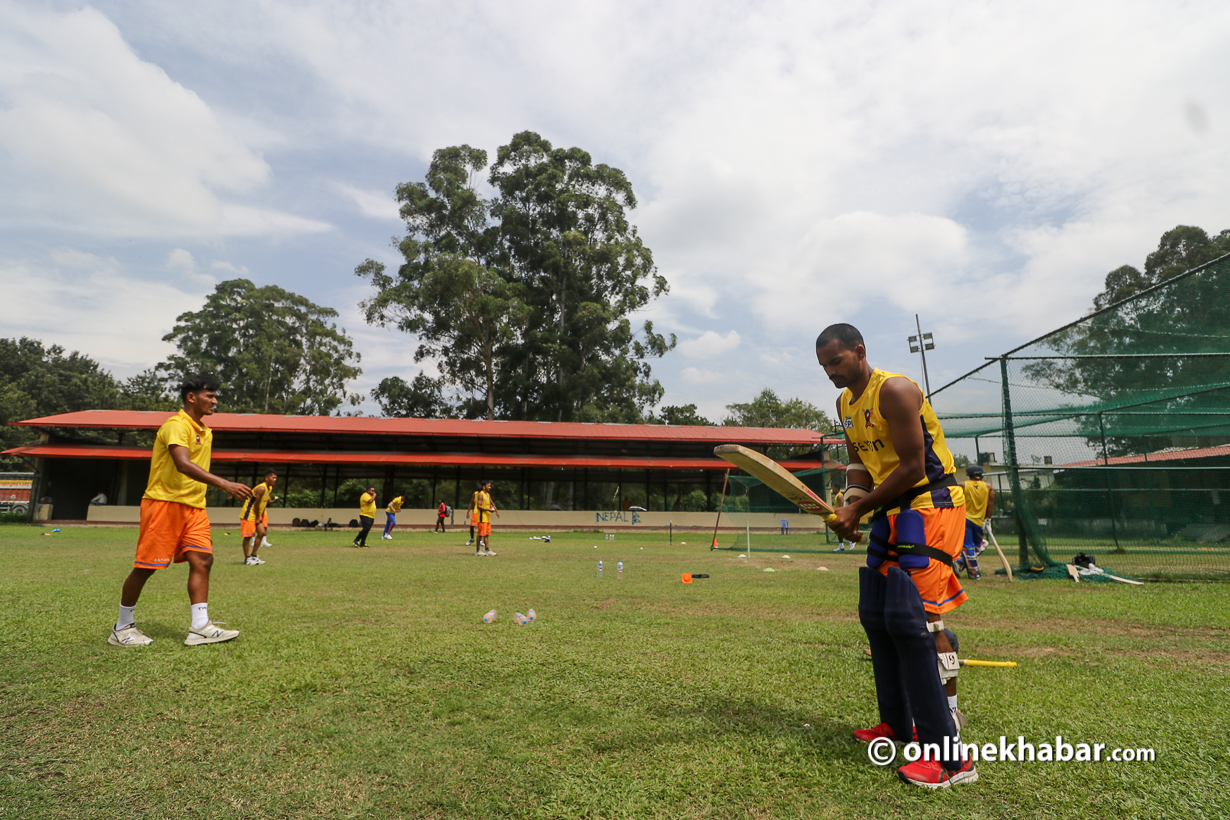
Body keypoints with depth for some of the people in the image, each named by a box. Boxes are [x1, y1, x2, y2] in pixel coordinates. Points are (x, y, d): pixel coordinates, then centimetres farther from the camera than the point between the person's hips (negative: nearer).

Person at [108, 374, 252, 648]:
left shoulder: (205, 432, 15)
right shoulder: (176, 425, -13)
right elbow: (183, 464, -29)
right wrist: (223, 483, -38)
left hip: (193, 506, 8)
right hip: (164, 502, -8)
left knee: (202, 559, -4)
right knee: (145, 567, 1)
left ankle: (200, 627, -5)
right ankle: (122, 628, 20)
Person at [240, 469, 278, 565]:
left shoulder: (269, 488, 6)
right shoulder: (261, 488, -23)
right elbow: (256, 504, -21)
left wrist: (261, 517, 11)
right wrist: (258, 519, -13)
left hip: (257, 515, 10)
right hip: (249, 514, -10)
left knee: (262, 533, 9)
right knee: (248, 536, -5)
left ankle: (253, 556, 18)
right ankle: (247, 559, 3)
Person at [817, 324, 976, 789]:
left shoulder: (894, 391, -17)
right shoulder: (845, 403, 11)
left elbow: (913, 467, -21)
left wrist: (859, 509, -18)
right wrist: (854, 497, -6)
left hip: (931, 504, -9)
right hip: (894, 512, 9)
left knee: (913, 618, -16)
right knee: (876, 616, 11)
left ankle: (949, 756, -9)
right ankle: (898, 724, 26)